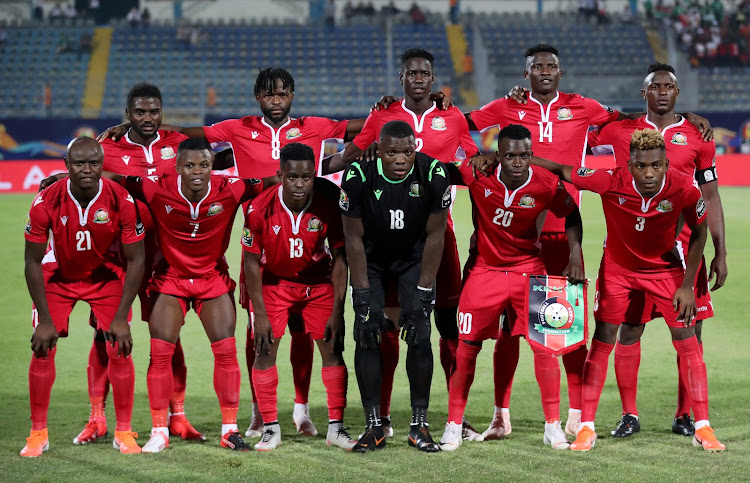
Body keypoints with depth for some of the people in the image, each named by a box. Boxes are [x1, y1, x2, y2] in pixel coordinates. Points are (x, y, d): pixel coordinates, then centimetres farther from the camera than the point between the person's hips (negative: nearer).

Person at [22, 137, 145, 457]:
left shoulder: (121, 201, -25)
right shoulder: (46, 202, -26)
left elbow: (135, 260, -15)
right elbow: (33, 262, -15)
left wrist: (121, 317, -18)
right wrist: (45, 319, -16)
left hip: (106, 275, 0)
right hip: (58, 275, 0)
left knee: (119, 349, -10)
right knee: (43, 349, -10)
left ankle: (123, 432, 4)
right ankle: (38, 433, 3)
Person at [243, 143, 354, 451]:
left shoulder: (329, 204, -24)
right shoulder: (260, 209, -25)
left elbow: (339, 259, -14)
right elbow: (252, 262, -12)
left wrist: (337, 311, -15)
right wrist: (260, 314, -13)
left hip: (318, 281, 0)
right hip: (275, 281, 0)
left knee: (333, 350, -5)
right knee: (264, 350, -8)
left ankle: (336, 427, 3)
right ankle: (271, 428, 2)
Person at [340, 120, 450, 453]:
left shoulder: (433, 175, -26)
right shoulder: (358, 176, -28)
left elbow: (435, 235, -16)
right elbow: (354, 238, -17)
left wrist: (422, 293, -17)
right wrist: (363, 295, -18)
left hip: (414, 258, 0)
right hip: (371, 259, 0)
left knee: (419, 337, -11)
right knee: (367, 336, -10)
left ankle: (419, 424, -1)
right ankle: (374, 426, -3)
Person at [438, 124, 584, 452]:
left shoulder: (547, 185, -15)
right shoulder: (477, 174, -17)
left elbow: (572, 216, 4)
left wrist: (575, 253, -8)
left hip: (529, 269, 0)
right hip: (485, 269, 0)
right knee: (468, 346, -2)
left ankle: (553, 425, 5)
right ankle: (453, 424, 10)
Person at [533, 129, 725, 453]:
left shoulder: (684, 189, -28)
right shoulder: (610, 182, -31)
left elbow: (698, 232, -9)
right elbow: (560, 170, -19)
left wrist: (687, 286, -9)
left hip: (665, 267, 0)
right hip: (618, 266, 0)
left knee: (687, 341, -4)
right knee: (603, 341, -4)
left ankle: (702, 427, 7)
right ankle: (586, 427, 5)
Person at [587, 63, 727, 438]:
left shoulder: (697, 137, 6)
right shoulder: (620, 131, 7)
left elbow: (710, 198, 8)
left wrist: (720, 253, 3)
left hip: (683, 245, 0)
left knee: (690, 329, 0)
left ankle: (684, 416, 11)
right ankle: (629, 415, 8)